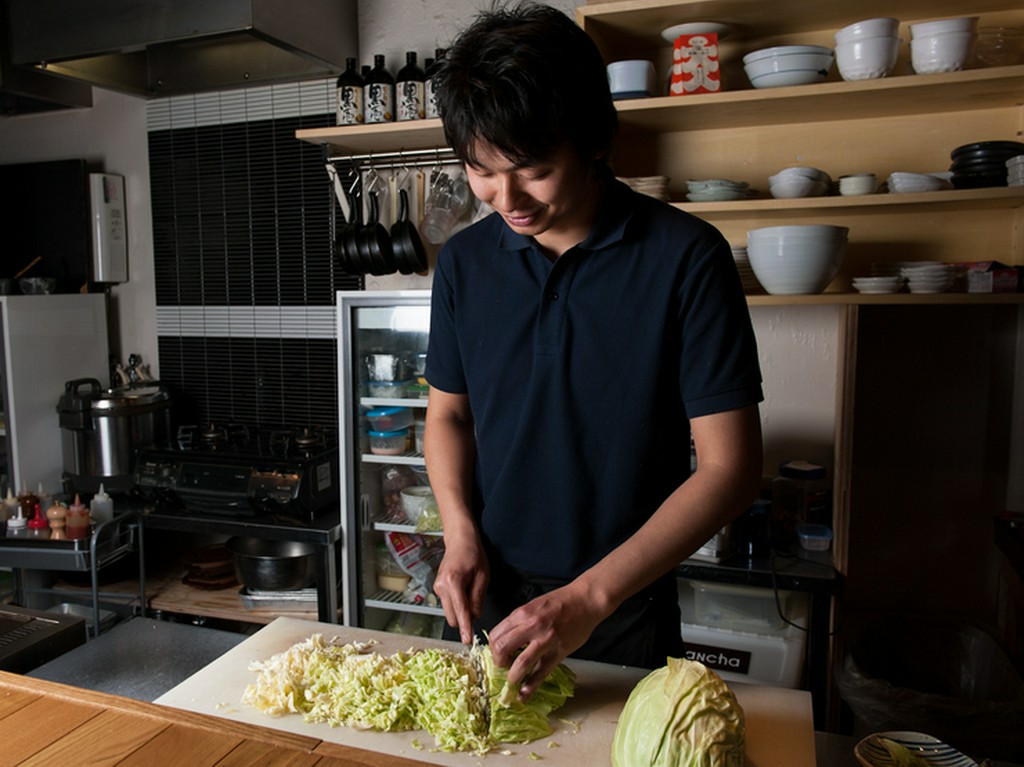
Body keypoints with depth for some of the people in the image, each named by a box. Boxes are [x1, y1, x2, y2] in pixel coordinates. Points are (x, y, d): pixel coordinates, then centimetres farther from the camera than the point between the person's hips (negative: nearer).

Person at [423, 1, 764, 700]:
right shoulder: (464, 262, -4)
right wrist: (461, 531, -9)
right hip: (491, 591, 4)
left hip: (627, 604, -3)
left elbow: (730, 466, -17)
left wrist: (589, 597, -23)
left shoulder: (687, 257, -17)